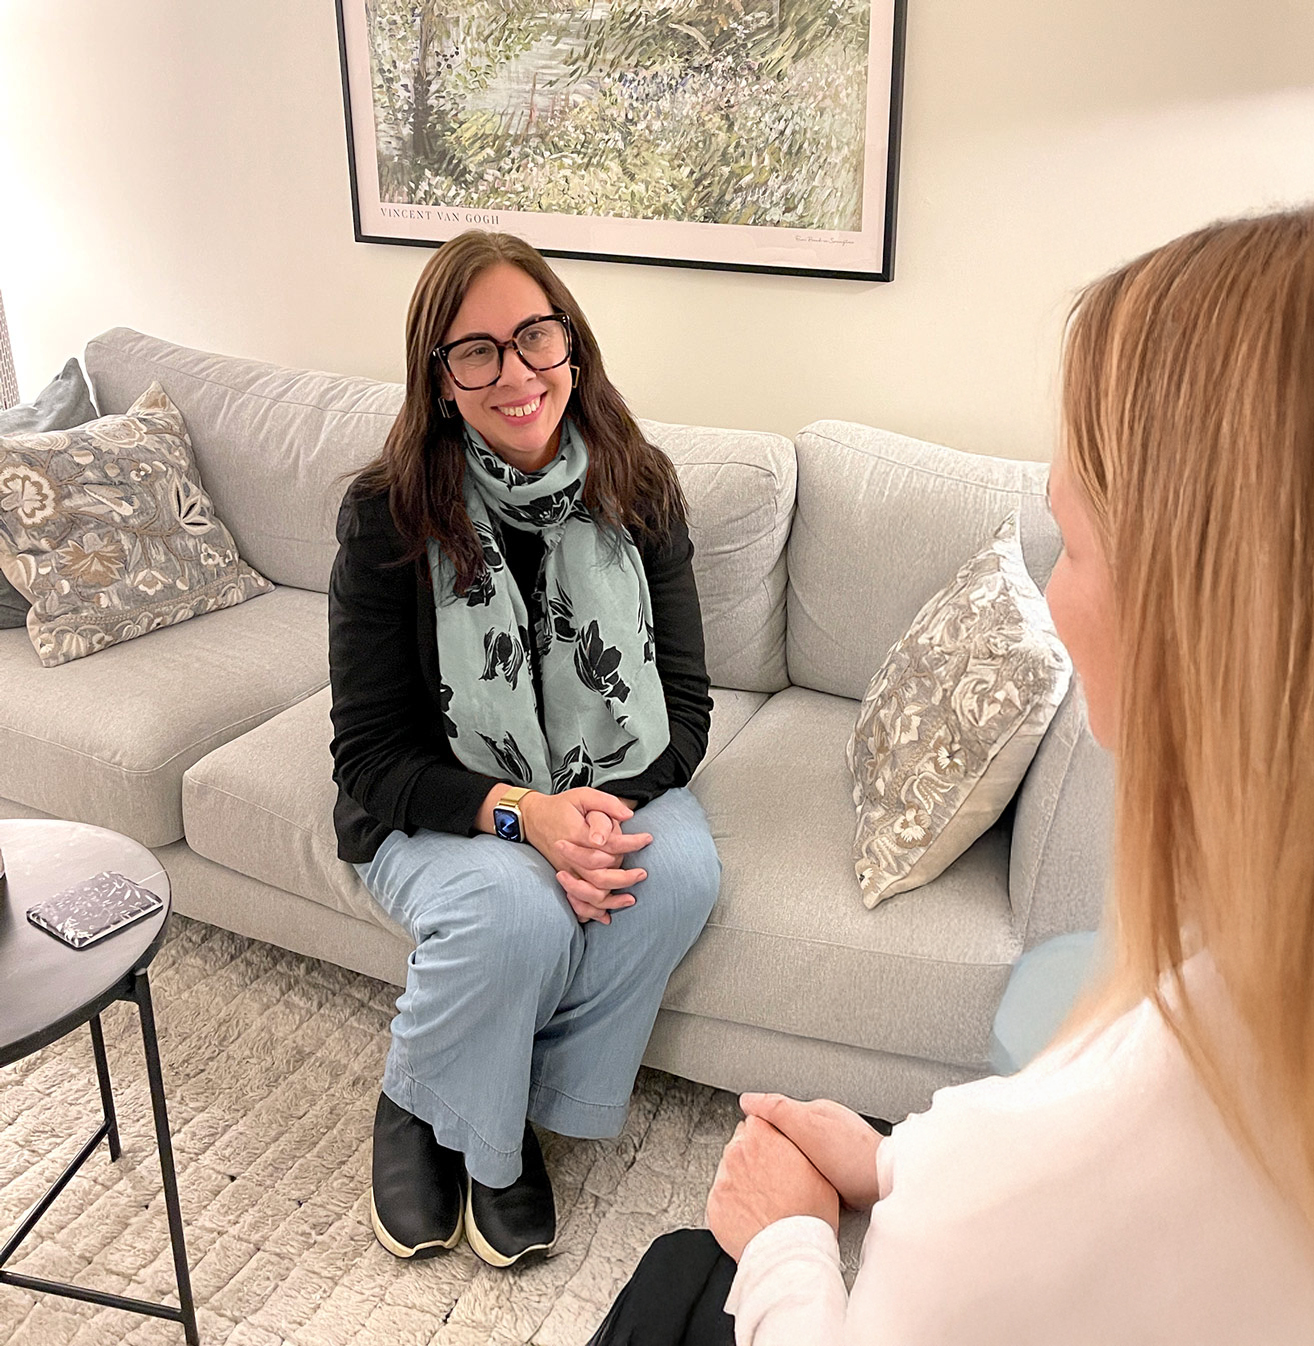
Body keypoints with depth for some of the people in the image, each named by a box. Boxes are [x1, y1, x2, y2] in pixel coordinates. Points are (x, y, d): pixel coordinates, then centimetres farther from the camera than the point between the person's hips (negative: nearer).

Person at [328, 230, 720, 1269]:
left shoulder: (639, 493, -8)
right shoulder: (391, 516, -16)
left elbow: (685, 704, -4)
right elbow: (372, 753, -15)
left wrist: (606, 810, -24)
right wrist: (524, 814, -30)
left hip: (615, 786, 3)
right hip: (440, 808, -3)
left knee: (684, 871, -27)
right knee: (520, 913, -33)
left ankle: (523, 1111, -1)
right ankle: (421, 1109, 3)